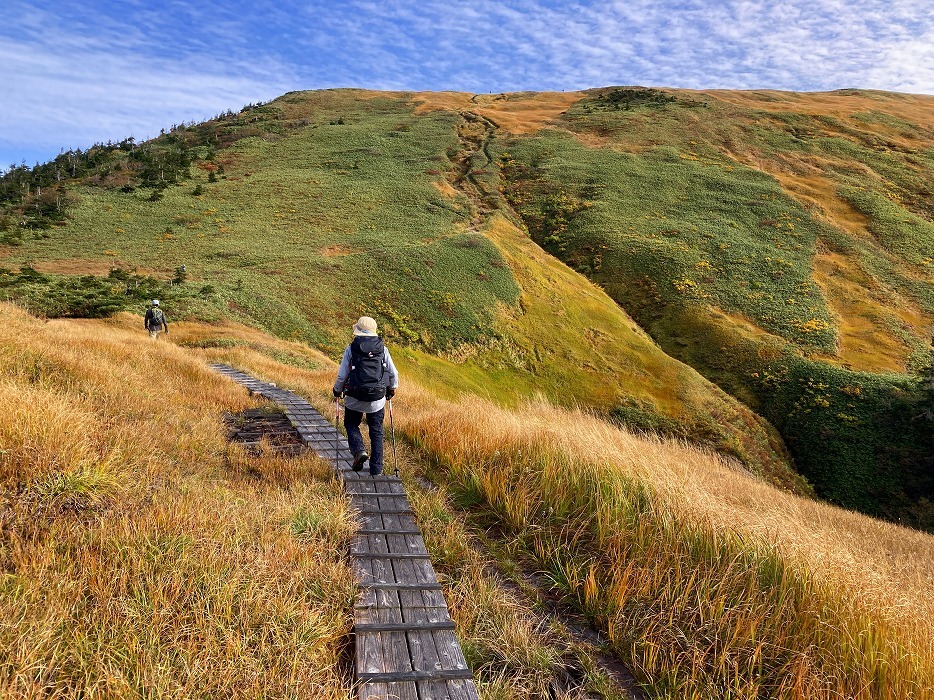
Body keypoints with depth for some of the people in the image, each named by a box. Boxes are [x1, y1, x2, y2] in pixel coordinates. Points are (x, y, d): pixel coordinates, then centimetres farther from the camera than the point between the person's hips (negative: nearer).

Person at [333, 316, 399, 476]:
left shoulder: (351, 349, -5)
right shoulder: (382, 349, 1)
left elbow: (342, 375, -2)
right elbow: (393, 373, 5)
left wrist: (338, 391, 16)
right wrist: (392, 389, 23)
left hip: (355, 398, -2)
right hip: (377, 399, 2)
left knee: (351, 425, 22)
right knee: (376, 432, 13)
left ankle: (359, 450, -3)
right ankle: (376, 469, 15)